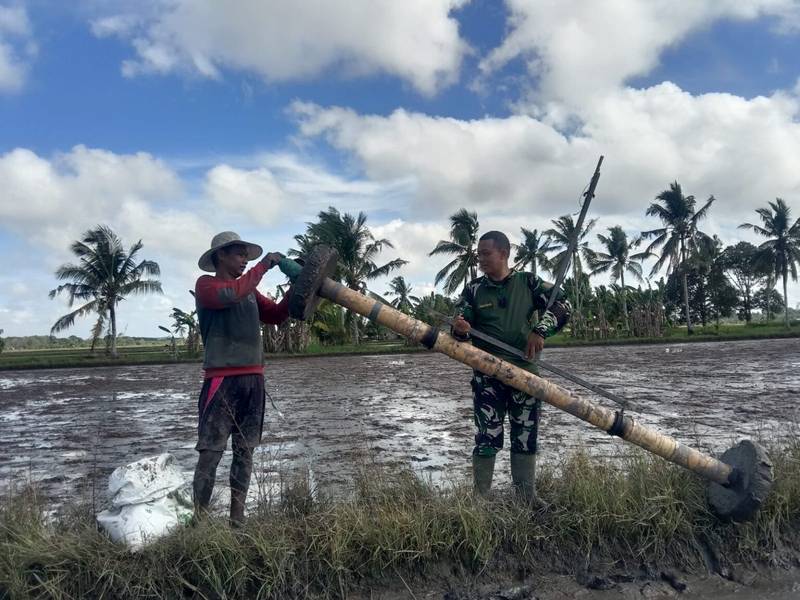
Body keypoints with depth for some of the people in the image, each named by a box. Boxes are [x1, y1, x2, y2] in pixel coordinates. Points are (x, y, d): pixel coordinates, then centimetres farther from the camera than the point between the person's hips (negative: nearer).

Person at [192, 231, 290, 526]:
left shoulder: (250, 291, 19)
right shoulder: (206, 284, -1)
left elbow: (276, 315, 17)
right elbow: (231, 294, -20)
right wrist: (264, 265, -12)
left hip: (253, 380, 7)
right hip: (222, 380, -6)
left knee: (245, 452, 8)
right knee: (210, 452, -6)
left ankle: (237, 519, 14)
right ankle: (198, 519, 0)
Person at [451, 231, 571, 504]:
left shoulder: (528, 282, 4)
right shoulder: (473, 289, 4)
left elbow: (562, 305, 0)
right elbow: (460, 328, 1)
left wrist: (540, 330, -16)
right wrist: (460, 329, -24)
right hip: (487, 375, -1)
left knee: (526, 438, 8)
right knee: (486, 439, -4)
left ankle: (527, 496, 21)